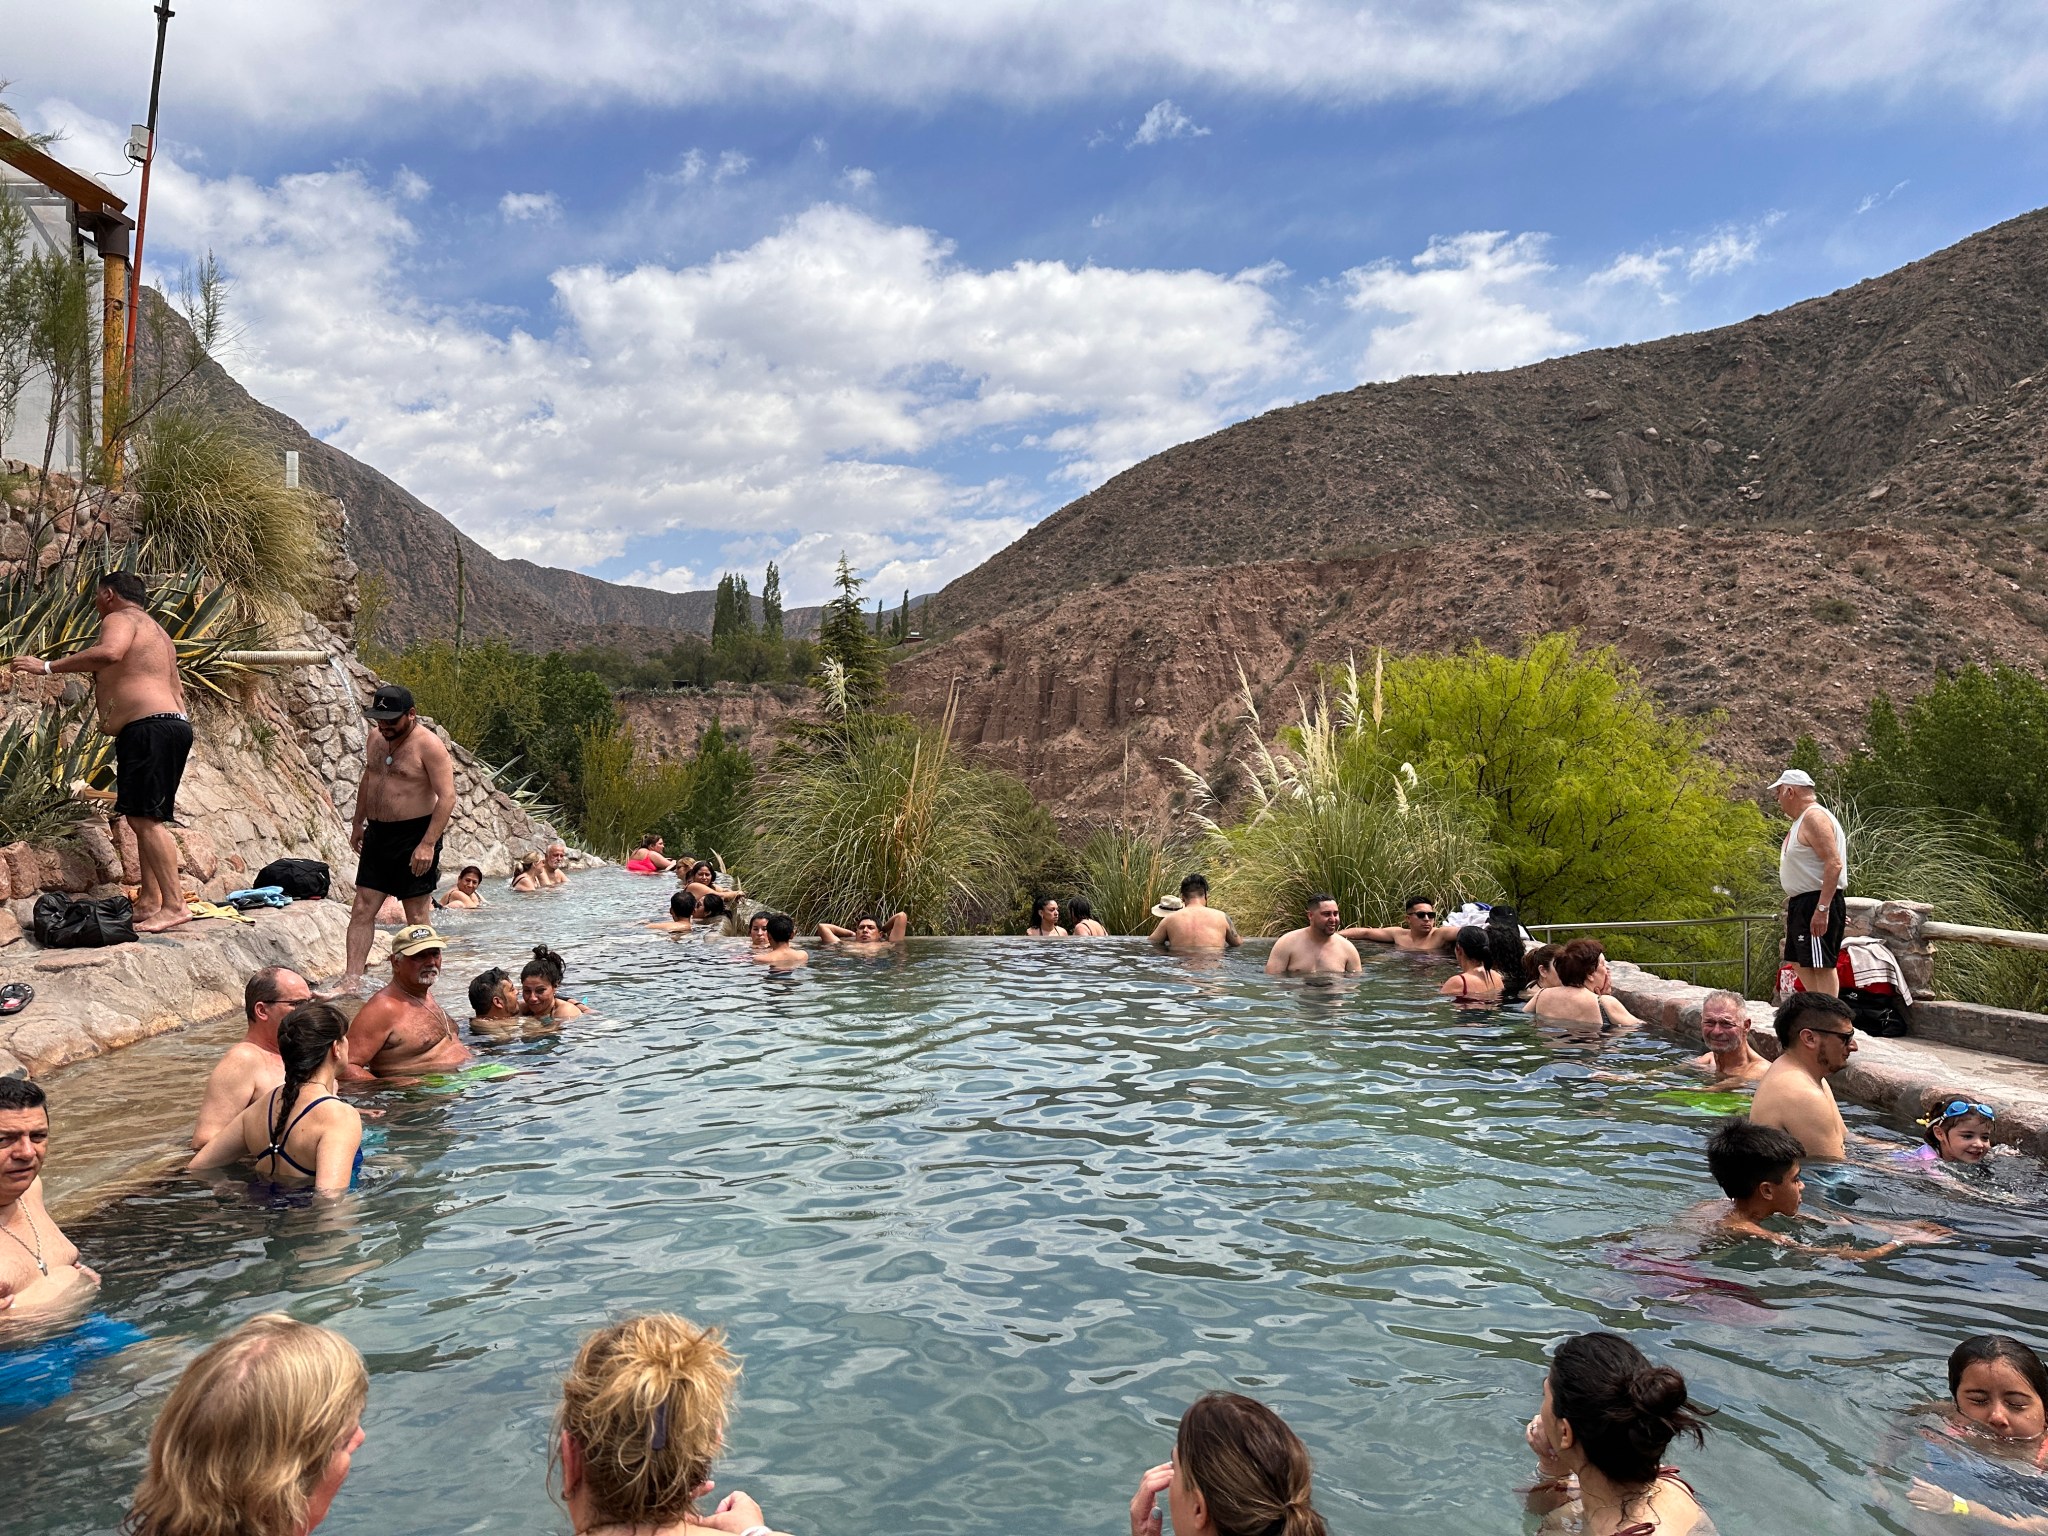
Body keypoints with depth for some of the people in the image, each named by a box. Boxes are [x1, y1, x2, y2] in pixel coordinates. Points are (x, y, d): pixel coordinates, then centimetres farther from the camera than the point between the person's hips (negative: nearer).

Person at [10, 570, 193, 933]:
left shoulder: (120, 618, -2)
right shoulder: (156, 631, 27)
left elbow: (109, 652, -25)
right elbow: (176, 687, 28)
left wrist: (48, 666, -20)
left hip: (149, 728, -11)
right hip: (173, 724, 11)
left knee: (145, 818, -14)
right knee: (144, 819, 10)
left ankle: (174, 905, -19)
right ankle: (148, 903, 9)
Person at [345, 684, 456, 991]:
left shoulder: (429, 745, -14)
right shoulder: (376, 738, 9)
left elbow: (447, 797, -19)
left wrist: (428, 844, -24)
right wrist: (358, 824, 24)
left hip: (414, 837, -7)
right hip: (377, 834, 7)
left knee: (416, 915, 1)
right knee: (362, 910, 2)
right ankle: (352, 980, 3)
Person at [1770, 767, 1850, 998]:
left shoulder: (1815, 817, -15)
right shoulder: (1802, 820, 18)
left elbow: (1834, 863, -24)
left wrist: (1822, 909, -28)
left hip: (1817, 902, -11)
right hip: (1801, 903, 11)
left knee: (1822, 965, -9)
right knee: (1801, 963, 16)